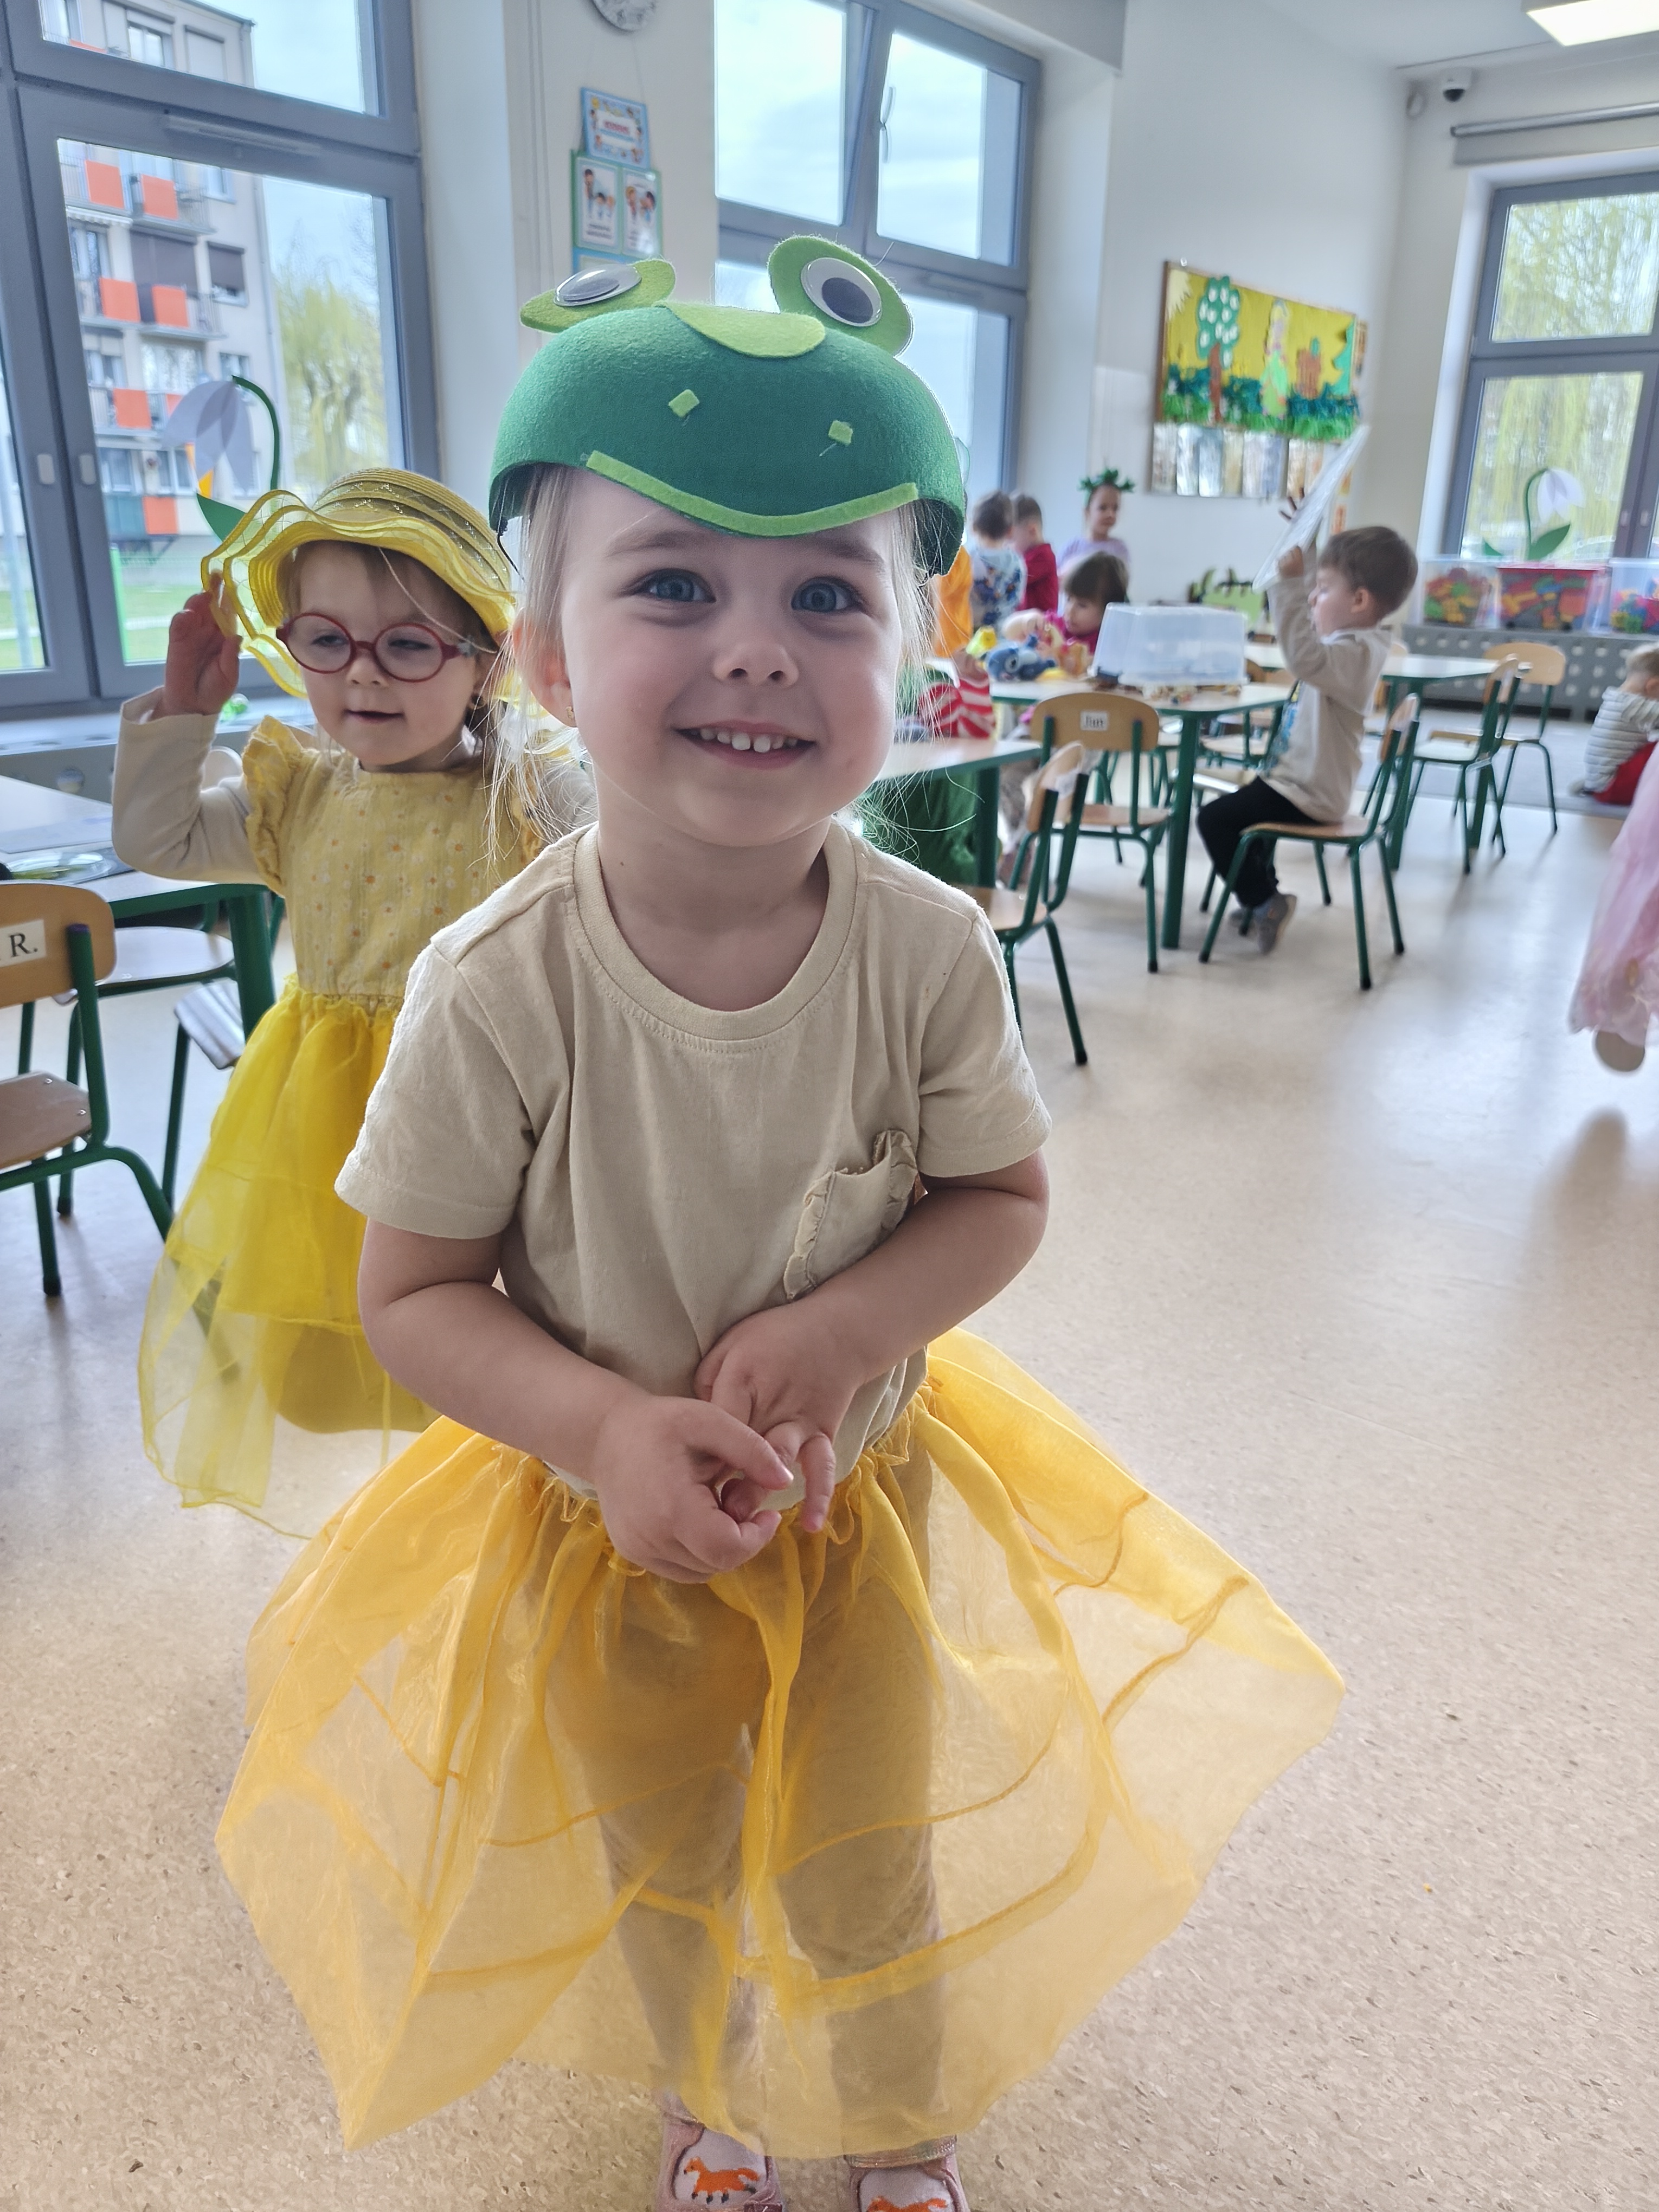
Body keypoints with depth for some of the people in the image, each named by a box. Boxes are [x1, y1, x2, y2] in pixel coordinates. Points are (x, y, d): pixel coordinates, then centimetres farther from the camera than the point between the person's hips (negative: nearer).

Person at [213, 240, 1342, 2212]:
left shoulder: (928, 953, -23)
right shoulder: (497, 989, -28)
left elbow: (1002, 1197, -9)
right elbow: (416, 1293, -17)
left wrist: (839, 1329, -26)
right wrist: (607, 1428, -32)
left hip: (863, 1488, 1)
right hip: (601, 1518, 0)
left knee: (871, 1876, 22)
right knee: (661, 1874, 26)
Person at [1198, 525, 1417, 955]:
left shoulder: (1357, 652, -24)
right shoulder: (1351, 642, 8)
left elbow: (1305, 658, -44)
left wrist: (1291, 586, -41)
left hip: (1308, 794, -11)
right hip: (1300, 776, 11)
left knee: (1215, 819, -14)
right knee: (1241, 804, 32)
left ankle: (1263, 903, -2)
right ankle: (1263, 894, 41)